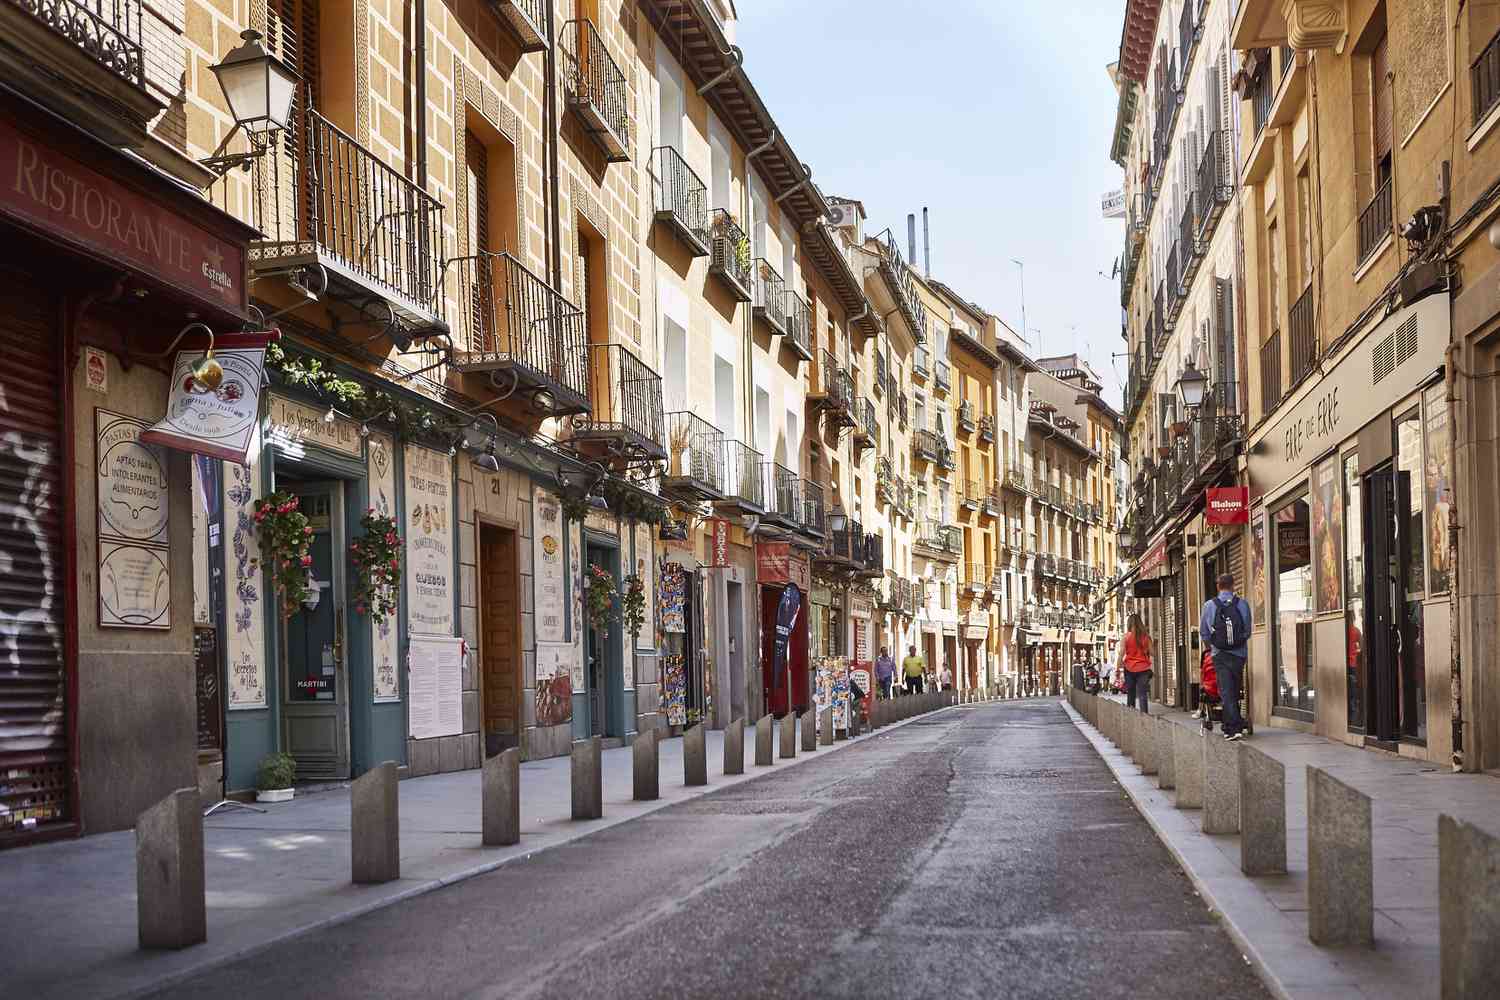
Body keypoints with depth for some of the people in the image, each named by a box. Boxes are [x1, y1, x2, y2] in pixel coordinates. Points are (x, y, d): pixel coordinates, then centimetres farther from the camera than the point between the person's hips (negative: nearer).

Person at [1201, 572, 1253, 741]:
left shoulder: (1209, 605, -3)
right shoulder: (1243, 604, -2)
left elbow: (1203, 632, 6)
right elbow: (1248, 630, 4)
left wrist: (1209, 645, 25)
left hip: (1220, 655, -1)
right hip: (1240, 654, 1)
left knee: (1226, 691, -2)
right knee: (1235, 691, 13)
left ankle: (1235, 728, -13)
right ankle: (1230, 726, 19)